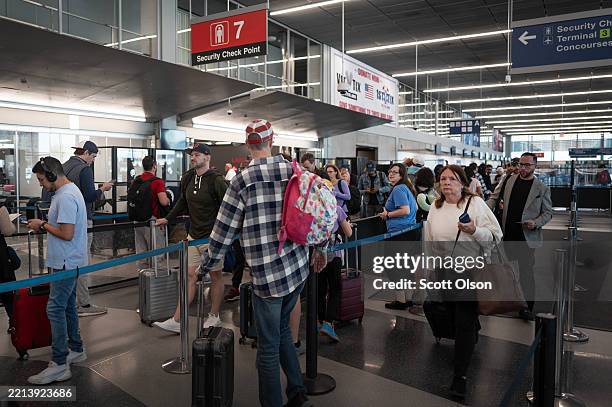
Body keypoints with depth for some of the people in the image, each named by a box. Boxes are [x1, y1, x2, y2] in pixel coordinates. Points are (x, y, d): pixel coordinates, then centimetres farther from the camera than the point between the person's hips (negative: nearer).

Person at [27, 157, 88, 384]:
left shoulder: (65, 197, -20)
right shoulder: (68, 191, 13)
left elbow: (66, 234, -24)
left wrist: (43, 225, -11)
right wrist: (44, 226, 11)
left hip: (65, 263, -11)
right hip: (68, 262, 11)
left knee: (55, 309, -8)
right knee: (67, 306, 19)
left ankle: (59, 365, -4)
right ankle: (76, 350, 31)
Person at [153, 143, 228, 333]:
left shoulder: (216, 180, -14)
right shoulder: (187, 178, 7)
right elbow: (183, 202, 23)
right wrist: (167, 219, 23)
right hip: (193, 236, 6)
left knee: (216, 276, 8)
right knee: (190, 276, 7)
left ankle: (214, 316, 23)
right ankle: (176, 321, 9)